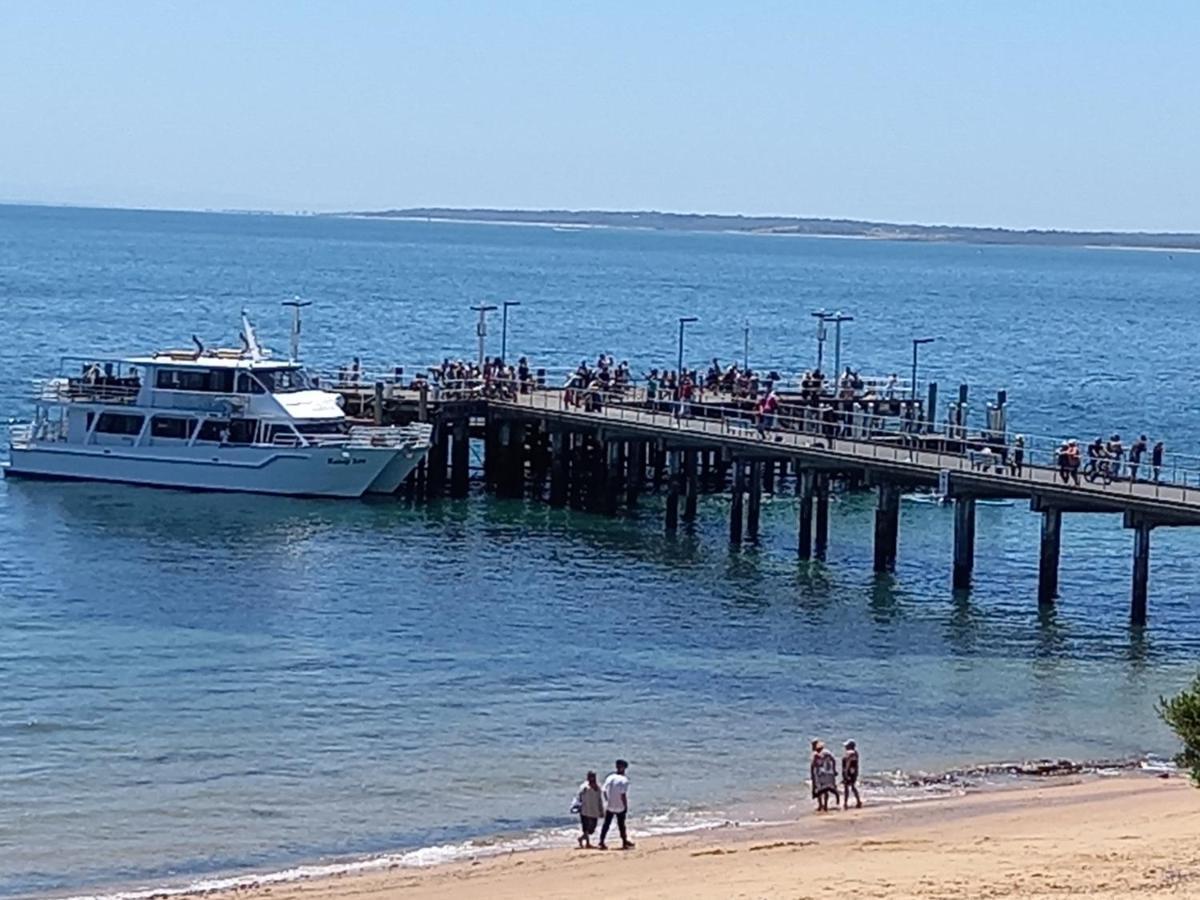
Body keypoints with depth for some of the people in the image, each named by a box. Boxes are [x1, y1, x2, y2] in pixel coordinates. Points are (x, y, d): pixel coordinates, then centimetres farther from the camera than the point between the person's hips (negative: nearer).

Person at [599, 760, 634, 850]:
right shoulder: (624, 780, -16)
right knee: (621, 825, 9)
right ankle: (624, 842, 20)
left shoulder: (610, 777, 0)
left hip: (609, 806, 4)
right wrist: (626, 806, -11)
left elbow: (604, 790, 3)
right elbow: (623, 794, -20)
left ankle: (601, 842, 6)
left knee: (606, 824, 9)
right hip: (620, 807, -4)